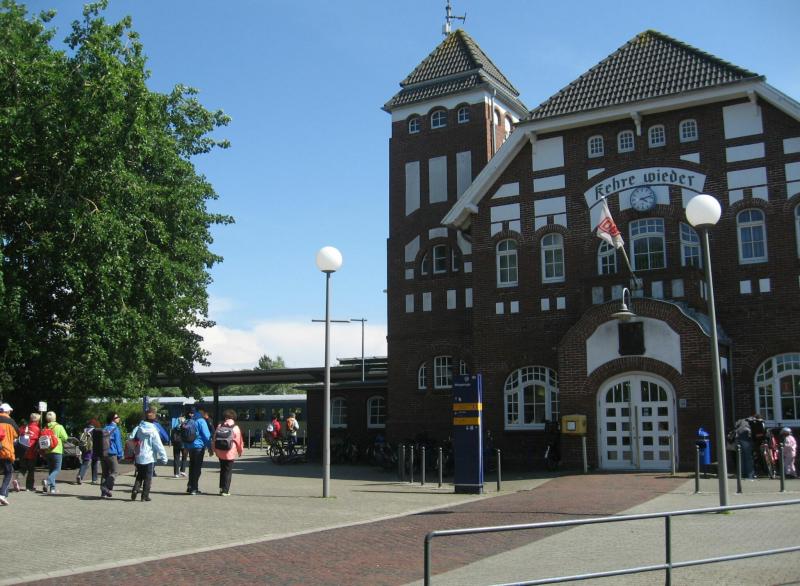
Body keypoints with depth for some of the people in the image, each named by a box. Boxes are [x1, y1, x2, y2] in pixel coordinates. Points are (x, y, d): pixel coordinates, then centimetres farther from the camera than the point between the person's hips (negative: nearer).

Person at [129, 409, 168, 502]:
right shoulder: (153, 431, -13)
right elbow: (159, 445, -12)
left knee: (139, 476, 19)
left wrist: (133, 452, 10)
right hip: (149, 458, -4)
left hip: (138, 457, 4)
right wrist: (164, 457, -6)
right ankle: (145, 495, 10)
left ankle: (135, 490, 0)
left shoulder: (138, 428, -1)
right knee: (148, 477, 8)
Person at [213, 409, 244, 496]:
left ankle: (222, 488, 19)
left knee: (222, 470, 19)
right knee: (228, 471, 2)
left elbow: (214, 439, 7)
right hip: (230, 453, -4)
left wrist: (215, 450, 18)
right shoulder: (235, 428, -8)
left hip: (220, 453, 4)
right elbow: (239, 441, -3)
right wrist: (240, 451, 13)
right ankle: (225, 491, 0)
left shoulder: (219, 427, 3)